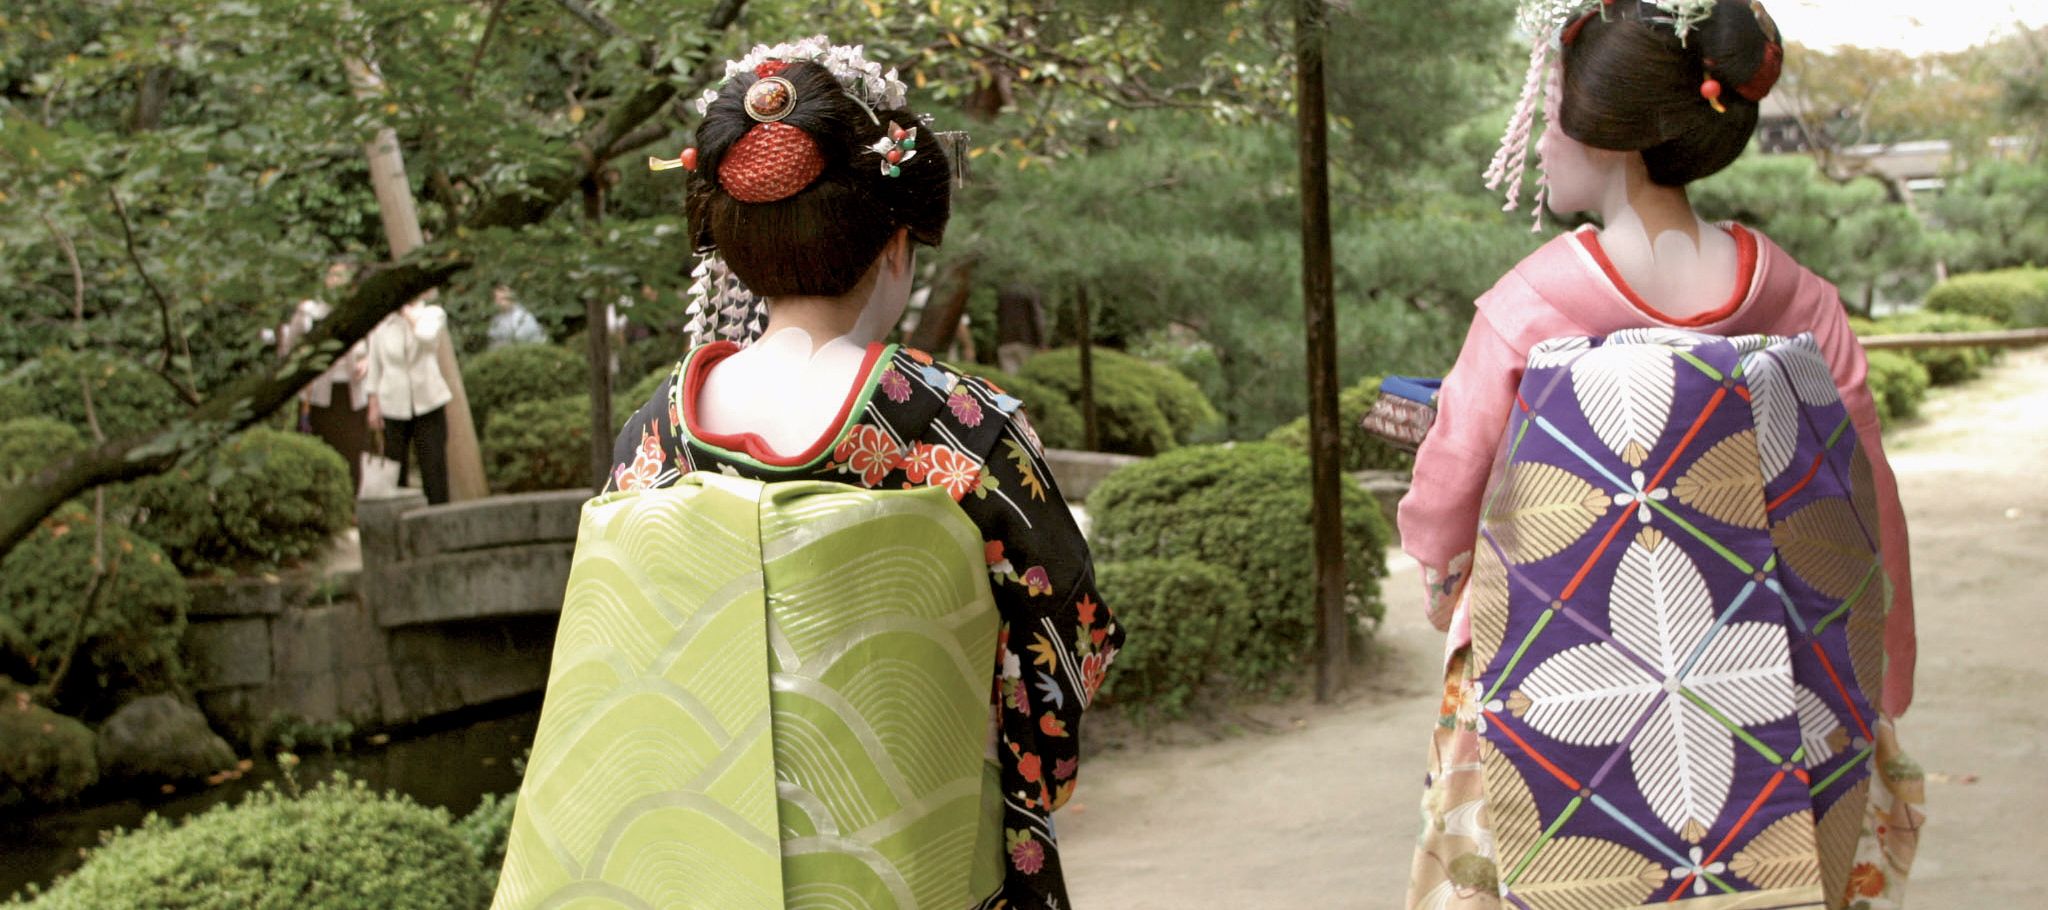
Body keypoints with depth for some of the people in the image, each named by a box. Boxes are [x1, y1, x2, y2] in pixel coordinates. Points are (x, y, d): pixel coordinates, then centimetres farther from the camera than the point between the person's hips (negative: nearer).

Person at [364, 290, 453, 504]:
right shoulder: (380, 321, 4)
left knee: (434, 466, -4)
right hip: (394, 404, 1)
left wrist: (409, 310, -11)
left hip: (428, 400, -1)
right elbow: (375, 364, 9)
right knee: (394, 467, 2)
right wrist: (374, 404, 6)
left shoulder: (433, 313, 0)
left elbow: (427, 335, -24)